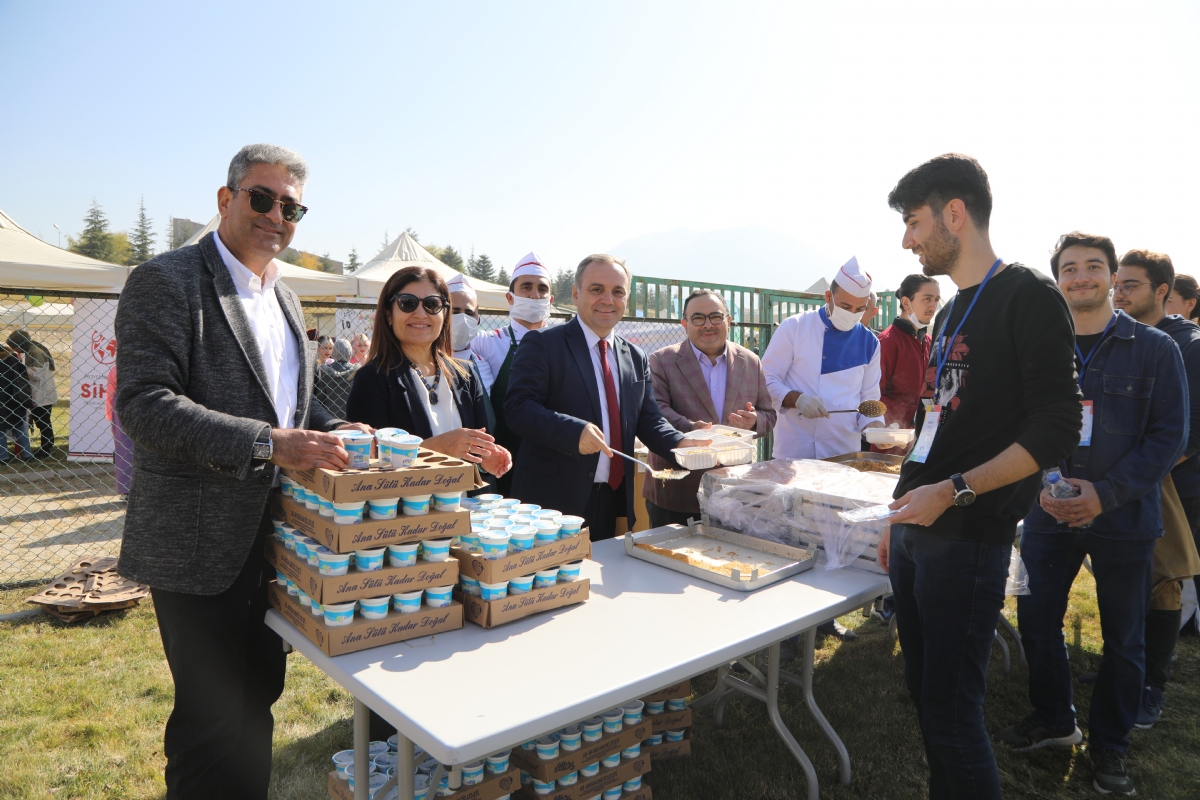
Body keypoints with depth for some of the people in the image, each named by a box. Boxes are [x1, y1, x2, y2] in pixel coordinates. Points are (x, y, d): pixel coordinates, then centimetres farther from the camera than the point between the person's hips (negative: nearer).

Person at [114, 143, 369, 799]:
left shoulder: (284, 298, 13)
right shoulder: (166, 282, -12)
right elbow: (143, 403, -22)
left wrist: (332, 429, 0)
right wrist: (269, 443, -30)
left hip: (273, 539, 8)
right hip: (202, 548, -7)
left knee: (258, 695, 22)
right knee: (212, 715, 6)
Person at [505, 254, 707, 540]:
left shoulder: (636, 358, 13)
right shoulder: (542, 344, -5)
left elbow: (648, 419, 9)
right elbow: (518, 407, -14)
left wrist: (680, 444, -12)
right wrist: (574, 431, -29)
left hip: (614, 502, 5)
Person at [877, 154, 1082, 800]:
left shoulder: (1028, 297, -8)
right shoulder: (949, 315, 17)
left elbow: (1056, 431, -14)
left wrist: (953, 492, -21)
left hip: (968, 539, -8)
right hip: (914, 533, 8)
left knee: (951, 712, -1)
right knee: (923, 693, 16)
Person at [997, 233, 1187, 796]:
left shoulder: (1154, 349, -4)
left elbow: (1168, 436, -7)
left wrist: (1106, 493, -17)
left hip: (1124, 518, -2)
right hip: (1049, 514, 2)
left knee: (1123, 638, 11)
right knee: (1036, 620, 10)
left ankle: (1109, 744, 32)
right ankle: (1053, 719, 33)